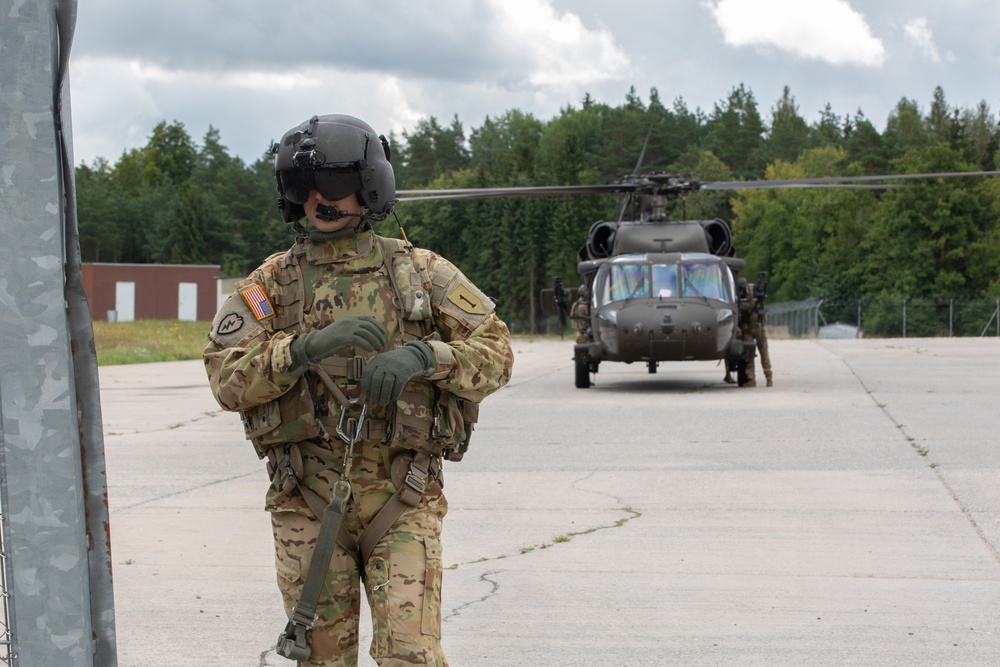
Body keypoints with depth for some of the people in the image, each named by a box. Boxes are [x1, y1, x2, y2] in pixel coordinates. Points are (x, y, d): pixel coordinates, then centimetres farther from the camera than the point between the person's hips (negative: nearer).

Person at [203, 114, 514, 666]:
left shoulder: (422, 273, 5)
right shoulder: (271, 283, 6)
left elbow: (495, 350, 1)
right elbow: (226, 377, -6)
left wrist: (422, 356, -18)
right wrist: (309, 346, -23)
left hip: (402, 501, -1)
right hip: (307, 502, 1)